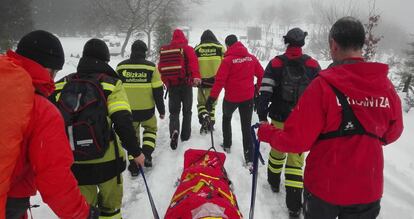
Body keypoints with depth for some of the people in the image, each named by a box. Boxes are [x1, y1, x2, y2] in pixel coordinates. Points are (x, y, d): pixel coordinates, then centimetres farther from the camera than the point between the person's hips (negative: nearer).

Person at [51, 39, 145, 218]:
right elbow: (123, 122, -18)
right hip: (106, 161, -2)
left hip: (73, 163, 3)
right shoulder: (111, 84, -10)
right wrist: (135, 152, -8)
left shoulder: (61, 85, 1)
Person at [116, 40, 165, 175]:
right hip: (147, 110, -1)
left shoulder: (121, 67, -1)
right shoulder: (151, 67, -8)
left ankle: (133, 165, 14)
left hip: (128, 110, 2)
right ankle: (147, 153, 8)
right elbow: (158, 91, -6)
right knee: (150, 129, 25)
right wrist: (162, 110, 5)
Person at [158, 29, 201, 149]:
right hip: (185, 84, -2)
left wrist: (166, 81, 26)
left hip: (171, 85, 2)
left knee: (174, 111, 8)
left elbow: (160, 67, 13)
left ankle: (174, 131, -17)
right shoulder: (187, 48, -3)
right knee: (187, 111, 14)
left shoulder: (164, 50, 8)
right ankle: (185, 135, 19)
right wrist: (196, 76, -32)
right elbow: (193, 62, -20)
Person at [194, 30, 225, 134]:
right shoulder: (220, 47, 2)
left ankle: (203, 117, -11)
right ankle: (210, 123, 18)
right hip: (216, 80, 1)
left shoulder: (197, 49, 4)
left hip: (202, 80, 0)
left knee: (201, 102, 14)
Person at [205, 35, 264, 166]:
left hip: (231, 97, -3)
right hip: (248, 97, 3)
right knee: (246, 127, 7)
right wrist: (257, 89, 22)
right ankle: (249, 158, 3)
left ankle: (227, 145, 34)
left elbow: (220, 80, -17)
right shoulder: (251, 58, 1)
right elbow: (261, 75, 5)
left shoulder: (228, 60, -13)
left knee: (226, 118, 27)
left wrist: (212, 98, -13)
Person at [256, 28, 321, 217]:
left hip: (279, 119, 1)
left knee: (277, 151, 22)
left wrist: (262, 116, -7)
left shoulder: (276, 63, -5)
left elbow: (265, 92, -10)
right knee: (296, 159, 3)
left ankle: (274, 183, 43)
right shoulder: (312, 65, -2)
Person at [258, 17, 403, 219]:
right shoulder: (386, 86, -9)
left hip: (324, 186, -3)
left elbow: (296, 140, -20)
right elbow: (391, 134, 7)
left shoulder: (324, 85, -22)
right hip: (368, 190, 4)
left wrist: (266, 132, -2)